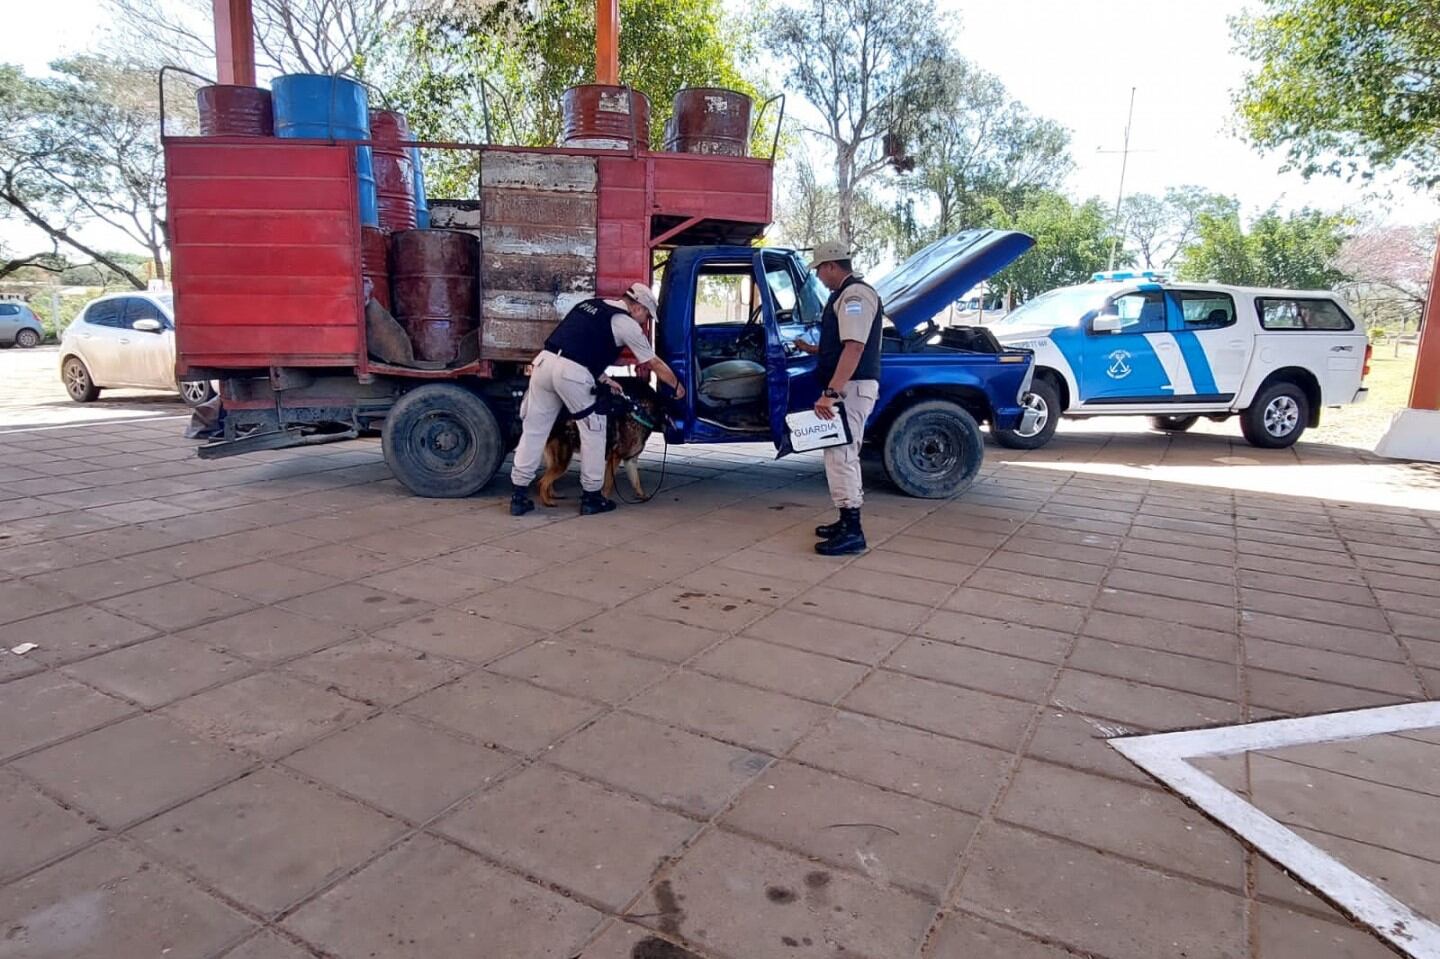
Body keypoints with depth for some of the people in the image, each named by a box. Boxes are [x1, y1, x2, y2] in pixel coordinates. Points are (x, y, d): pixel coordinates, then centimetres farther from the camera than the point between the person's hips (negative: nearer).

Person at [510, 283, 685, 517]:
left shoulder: (590, 305, 26)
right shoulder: (627, 323, 6)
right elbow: (655, 363, 14)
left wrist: (603, 379, 29)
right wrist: (677, 386, 29)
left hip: (544, 362, 7)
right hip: (571, 373, -7)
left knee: (534, 430, 11)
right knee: (593, 432, 10)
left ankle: (518, 495, 14)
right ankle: (591, 497, 16)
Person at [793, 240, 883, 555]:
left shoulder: (855, 294, -14)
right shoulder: (846, 294, 18)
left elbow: (854, 347, -25)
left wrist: (831, 392, -31)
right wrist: (812, 349, 38)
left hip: (852, 387, -11)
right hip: (848, 387, 11)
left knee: (839, 453, -12)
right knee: (844, 453, 16)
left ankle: (852, 531, -9)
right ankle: (847, 522, 26)